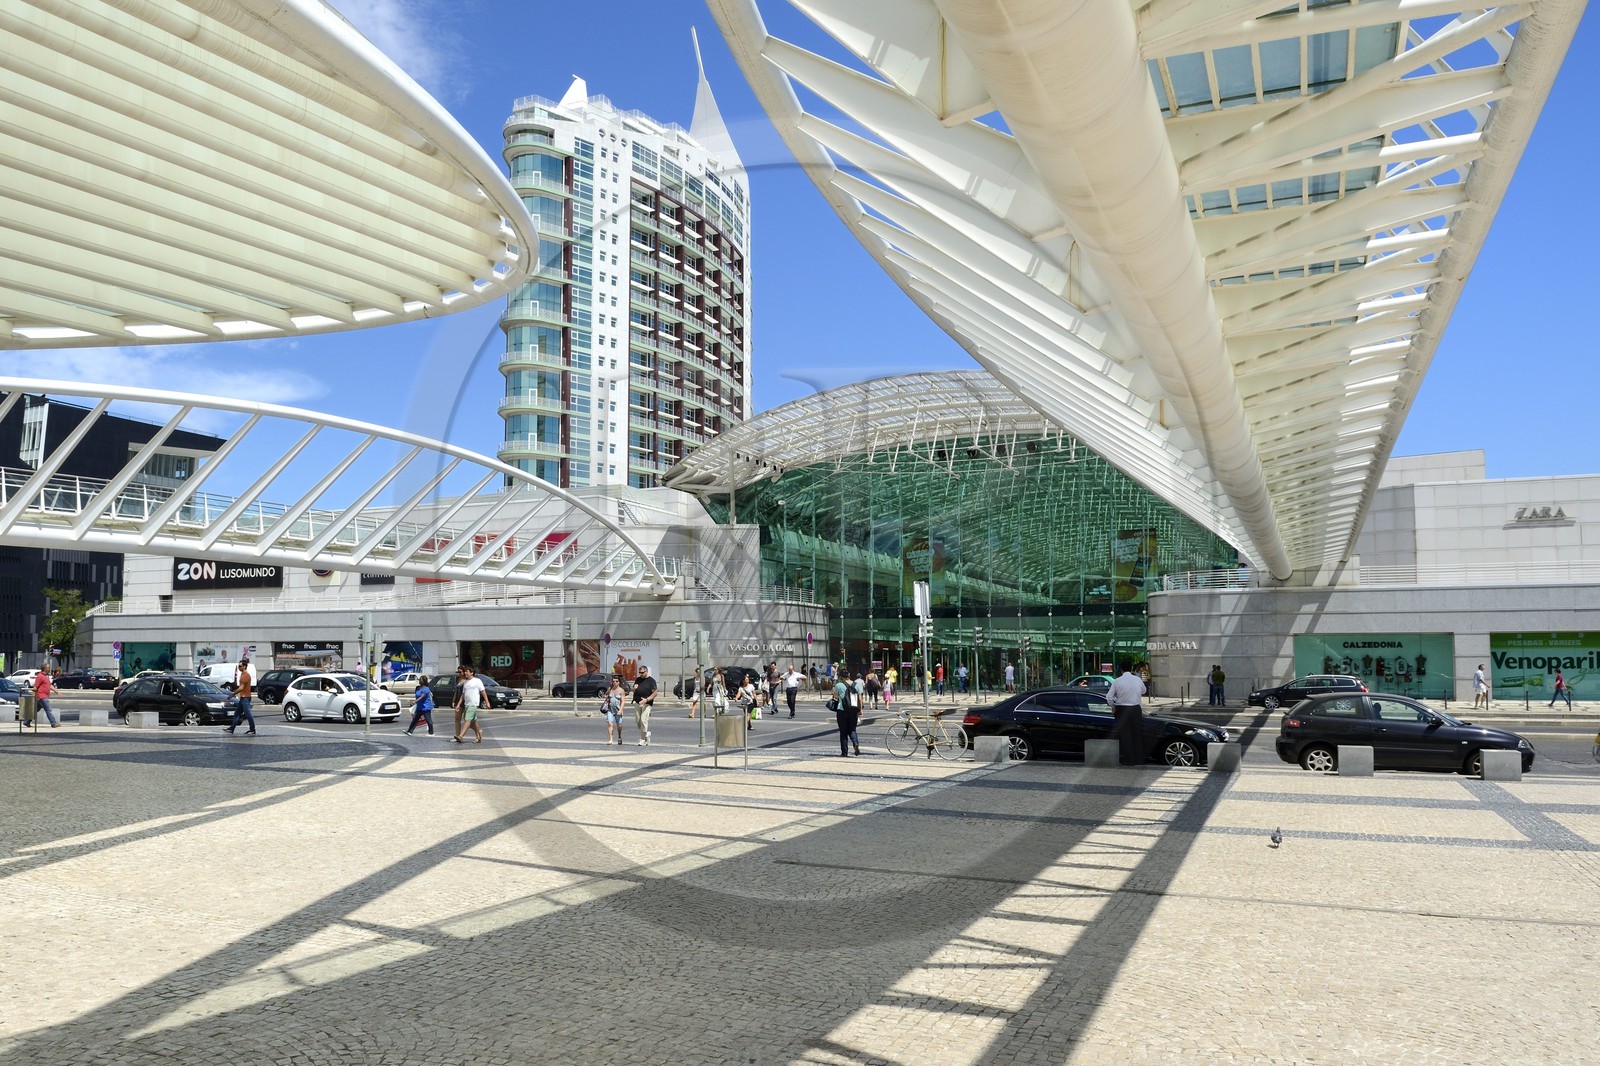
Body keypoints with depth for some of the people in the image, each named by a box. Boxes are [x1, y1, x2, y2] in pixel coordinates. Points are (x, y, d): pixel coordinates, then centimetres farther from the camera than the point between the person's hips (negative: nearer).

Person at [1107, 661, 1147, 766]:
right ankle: (1139, 759, 17)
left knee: (1125, 735, 4)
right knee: (1137, 735, 11)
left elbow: (1109, 696, -8)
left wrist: (1113, 708, 7)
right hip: (1136, 709, 2)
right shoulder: (1138, 680, -2)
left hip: (1122, 710, -2)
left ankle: (1129, 760, 5)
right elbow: (1143, 691, 17)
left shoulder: (1117, 681, -9)